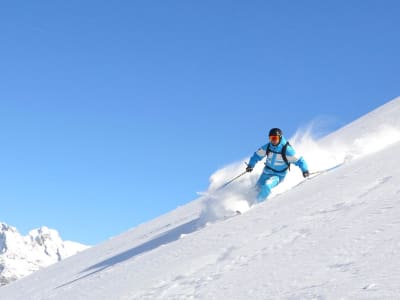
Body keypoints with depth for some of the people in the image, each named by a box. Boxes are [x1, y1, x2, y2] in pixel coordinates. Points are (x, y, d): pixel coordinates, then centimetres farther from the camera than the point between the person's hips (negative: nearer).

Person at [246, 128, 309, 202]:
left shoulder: (287, 150, -25)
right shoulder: (267, 147, -12)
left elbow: (299, 160, -20)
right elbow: (257, 155, 3)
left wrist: (305, 170, -34)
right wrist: (250, 165, -9)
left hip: (279, 175, -5)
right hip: (267, 172, 5)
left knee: (266, 187, -28)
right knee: (258, 187, 16)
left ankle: (258, 202, -6)